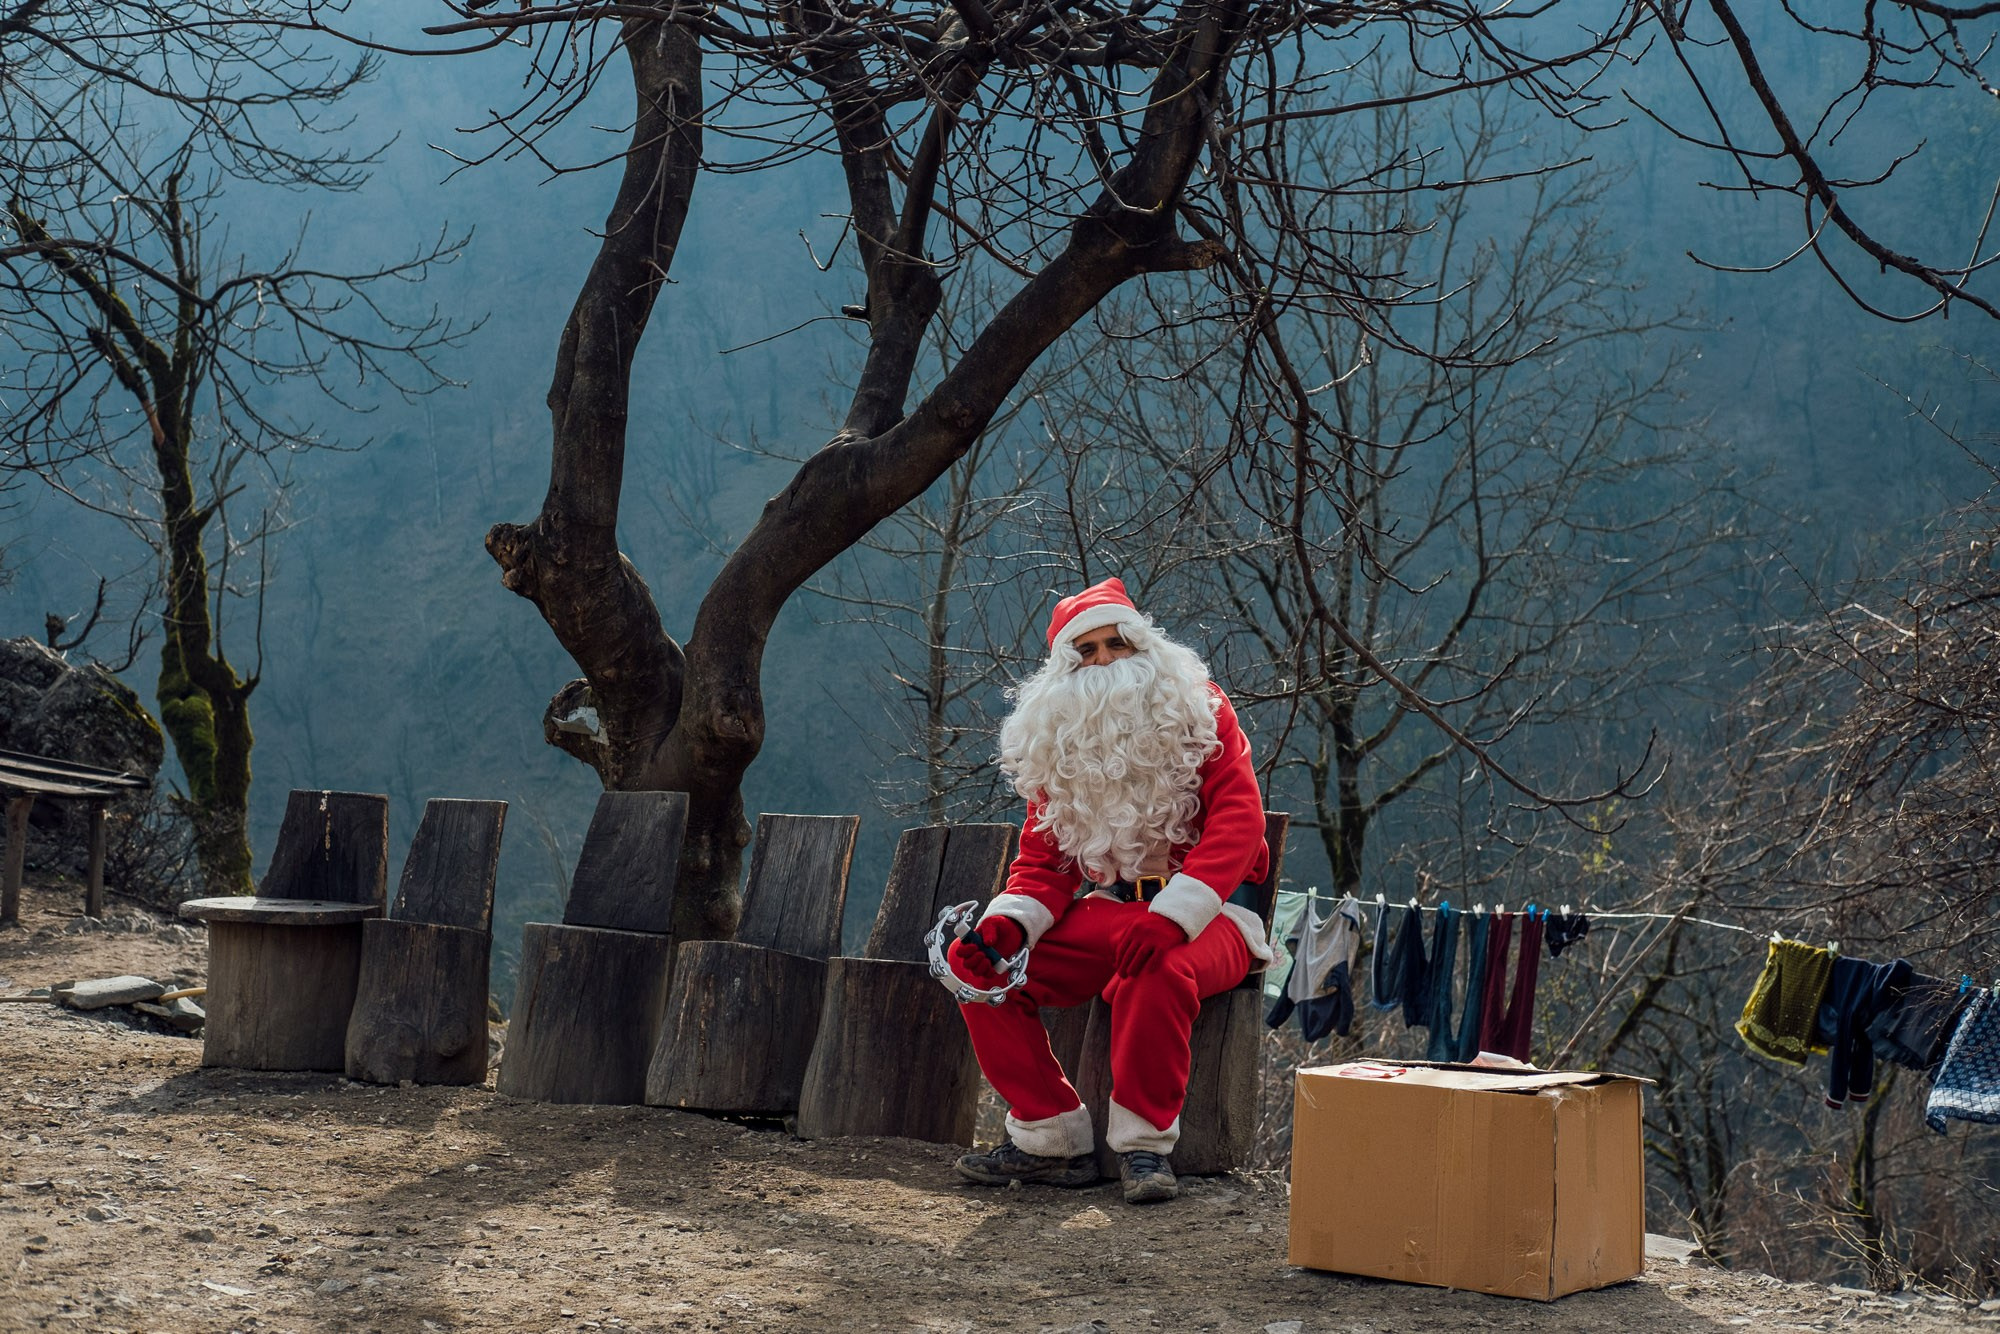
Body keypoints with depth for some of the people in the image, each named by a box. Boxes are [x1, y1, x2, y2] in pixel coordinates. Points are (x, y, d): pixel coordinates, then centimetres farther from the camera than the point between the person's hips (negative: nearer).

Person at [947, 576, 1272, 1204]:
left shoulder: (1197, 711, -3)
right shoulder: (1058, 740, 11)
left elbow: (1238, 821, -15)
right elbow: (1043, 858, 10)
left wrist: (1170, 915, -29)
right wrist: (1008, 923, -14)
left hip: (1204, 912, -5)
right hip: (1102, 911, 5)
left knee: (1156, 972, -39)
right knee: (978, 964, -15)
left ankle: (1145, 1143, -23)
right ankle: (1051, 1141, -12)